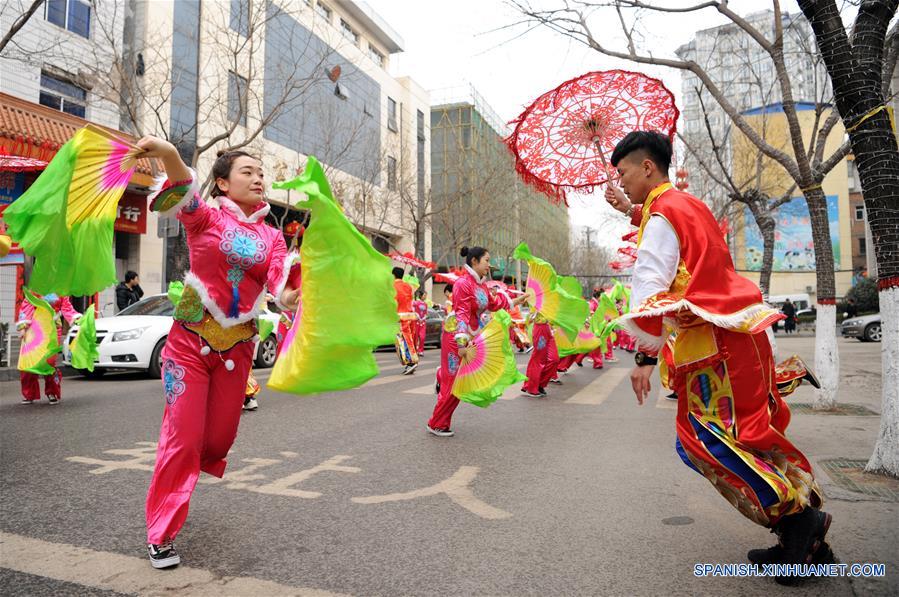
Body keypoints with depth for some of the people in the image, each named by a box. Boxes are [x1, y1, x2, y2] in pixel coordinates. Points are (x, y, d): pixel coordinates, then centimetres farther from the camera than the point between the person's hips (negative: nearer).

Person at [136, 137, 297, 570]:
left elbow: (281, 276, -12)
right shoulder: (206, 217, -3)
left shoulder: (271, 236, 6)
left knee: (220, 437, 13)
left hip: (237, 347, 4)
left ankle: (180, 476, 49)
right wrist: (170, 156, -49)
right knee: (182, 436, -4)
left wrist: (290, 297, -37)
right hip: (190, 340, -4)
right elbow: (184, 195, -26)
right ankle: (161, 534, 13)